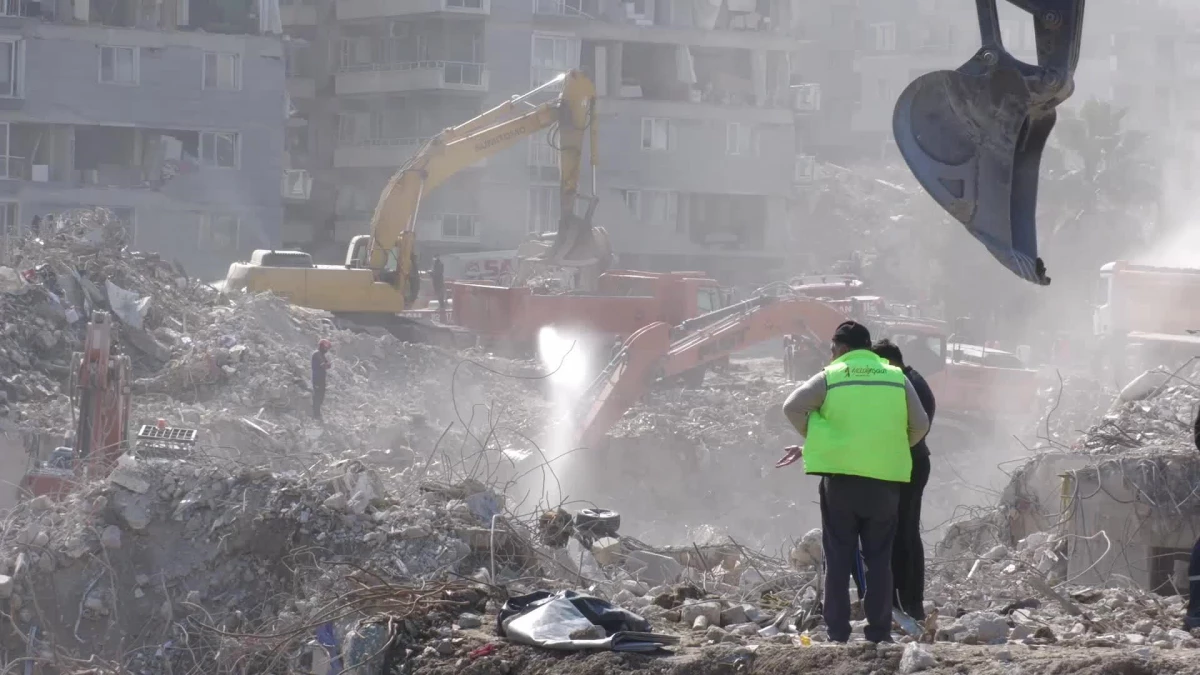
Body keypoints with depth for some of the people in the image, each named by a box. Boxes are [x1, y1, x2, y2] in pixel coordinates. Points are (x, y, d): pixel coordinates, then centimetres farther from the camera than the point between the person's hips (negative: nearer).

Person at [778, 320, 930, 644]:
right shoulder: (897, 378, 8)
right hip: (885, 477, 2)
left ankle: (837, 631, 2)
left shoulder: (830, 377, 1)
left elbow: (792, 406, -9)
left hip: (840, 475, -2)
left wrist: (813, 439, 4)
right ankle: (879, 631, 5)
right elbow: (920, 424, 5)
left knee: (839, 557, 5)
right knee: (879, 558, 8)